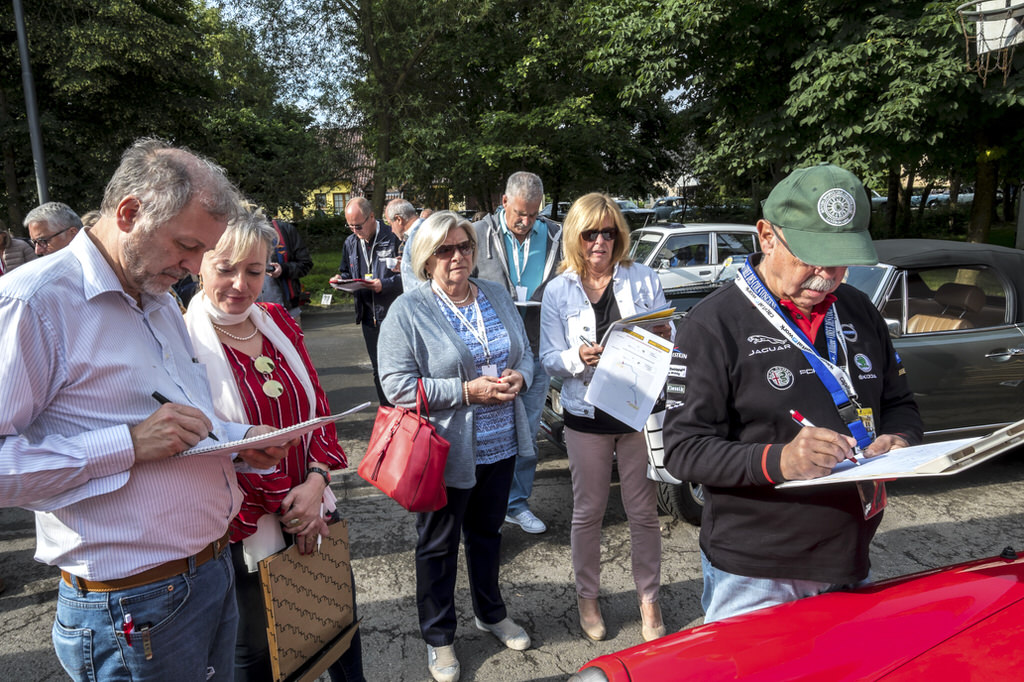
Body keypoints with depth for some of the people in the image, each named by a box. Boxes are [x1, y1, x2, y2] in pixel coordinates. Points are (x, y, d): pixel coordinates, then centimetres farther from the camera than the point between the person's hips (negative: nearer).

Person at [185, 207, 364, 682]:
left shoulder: (277, 322, 2)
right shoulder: (186, 340, -16)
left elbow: (317, 405, 3)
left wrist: (315, 482, -11)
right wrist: (283, 504, -14)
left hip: (310, 510, 5)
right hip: (242, 524, -5)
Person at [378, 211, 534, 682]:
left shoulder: (497, 296, 5)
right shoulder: (408, 311, -12)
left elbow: (525, 354, 12)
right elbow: (398, 385, -18)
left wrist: (519, 376, -11)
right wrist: (467, 391, -23)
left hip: (500, 444, 5)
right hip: (447, 449, -5)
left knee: (487, 531, 24)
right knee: (438, 544, 13)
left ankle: (491, 612, 46)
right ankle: (438, 637, 33)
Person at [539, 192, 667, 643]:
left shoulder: (643, 280, 1)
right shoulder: (558, 291, 1)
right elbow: (549, 359, -1)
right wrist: (578, 357, -22)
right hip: (587, 415, 0)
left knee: (643, 511, 9)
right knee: (588, 511, 12)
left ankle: (649, 598, 29)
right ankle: (587, 596, 32)